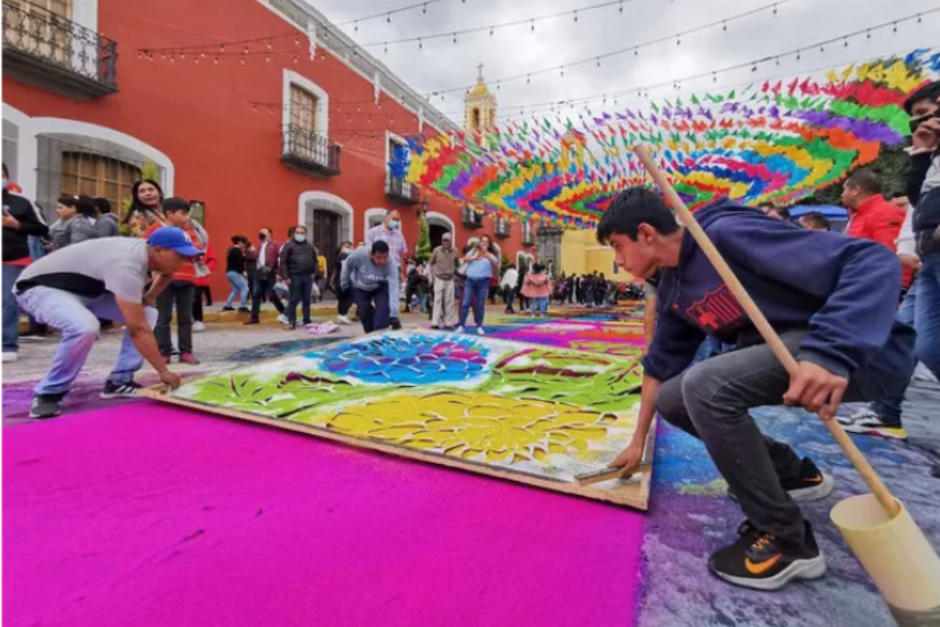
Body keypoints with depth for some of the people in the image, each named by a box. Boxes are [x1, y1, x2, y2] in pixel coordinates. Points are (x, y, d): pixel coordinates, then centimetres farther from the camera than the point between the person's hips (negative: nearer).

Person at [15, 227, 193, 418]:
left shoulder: (146, 250, -10)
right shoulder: (127, 266, -36)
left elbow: (167, 270, 17)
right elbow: (137, 330, -36)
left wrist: (149, 297, -1)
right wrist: (164, 372, -30)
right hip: (40, 287, -9)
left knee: (147, 315, 1)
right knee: (85, 327, -37)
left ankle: (119, 382, 6)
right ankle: (48, 394, -13)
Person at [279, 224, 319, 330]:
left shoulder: (310, 246, 14)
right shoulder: (288, 246, 1)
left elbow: (315, 261, 17)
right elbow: (282, 262, -4)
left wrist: (314, 272, 2)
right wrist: (286, 277, -11)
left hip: (308, 277, 4)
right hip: (295, 277, -4)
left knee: (307, 300, 9)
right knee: (294, 300, -4)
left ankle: (307, 321, 17)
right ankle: (291, 321, 3)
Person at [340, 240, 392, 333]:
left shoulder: (390, 265, -36)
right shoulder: (359, 254, -35)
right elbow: (347, 265, -12)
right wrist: (344, 284, -2)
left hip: (380, 288, 0)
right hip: (359, 287, 1)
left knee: (383, 307, -24)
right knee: (364, 309, -13)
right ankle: (371, 333, 9)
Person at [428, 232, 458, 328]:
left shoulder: (454, 251, 0)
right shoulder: (437, 250, -4)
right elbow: (431, 263, 7)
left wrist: (454, 271, 6)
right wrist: (433, 275, 2)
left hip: (450, 280, 2)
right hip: (439, 279, -2)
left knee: (449, 301, 4)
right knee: (437, 300, -4)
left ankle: (448, 322, 11)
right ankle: (434, 322, -2)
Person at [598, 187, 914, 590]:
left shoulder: (727, 233, -22)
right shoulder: (672, 291, 4)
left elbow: (873, 261, -25)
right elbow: (660, 365, 13)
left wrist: (829, 353, -40)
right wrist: (638, 442, 17)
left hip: (864, 349, -8)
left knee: (704, 385, -29)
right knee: (672, 400, 4)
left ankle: (787, 540, -8)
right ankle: (792, 473, 21)